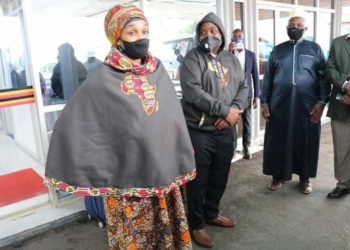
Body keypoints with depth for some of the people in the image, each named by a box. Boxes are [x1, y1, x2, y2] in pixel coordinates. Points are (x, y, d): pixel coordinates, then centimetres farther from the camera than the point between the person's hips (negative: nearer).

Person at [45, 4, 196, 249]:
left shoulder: (159, 72, 0)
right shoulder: (103, 79, -14)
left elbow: (174, 118, 5)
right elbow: (70, 126, -10)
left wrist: (180, 165, 9)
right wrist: (85, 171, -6)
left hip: (164, 176, 4)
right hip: (126, 180, -4)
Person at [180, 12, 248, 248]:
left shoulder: (231, 59, 12)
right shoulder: (193, 58, -8)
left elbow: (244, 87, 10)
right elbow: (192, 91, -21)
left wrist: (236, 110, -10)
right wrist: (225, 110, -19)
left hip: (226, 130, 6)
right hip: (199, 131, -6)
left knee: (220, 177, 18)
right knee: (198, 180, 4)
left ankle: (212, 213, 40)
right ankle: (196, 224, 23)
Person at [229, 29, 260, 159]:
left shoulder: (251, 55, 7)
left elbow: (255, 76, 6)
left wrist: (256, 95, 1)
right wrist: (229, 52, -18)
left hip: (246, 93, 1)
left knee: (247, 122, 6)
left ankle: (246, 148, 16)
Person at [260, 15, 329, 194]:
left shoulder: (315, 49, 8)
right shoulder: (277, 50, 11)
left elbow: (323, 77, 3)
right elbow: (267, 78, 9)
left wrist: (321, 102, -7)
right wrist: (264, 102, 2)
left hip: (307, 106, -1)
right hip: (279, 106, 1)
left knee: (306, 143, 8)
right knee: (278, 142, 6)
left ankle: (305, 178, 24)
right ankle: (278, 175, 22)